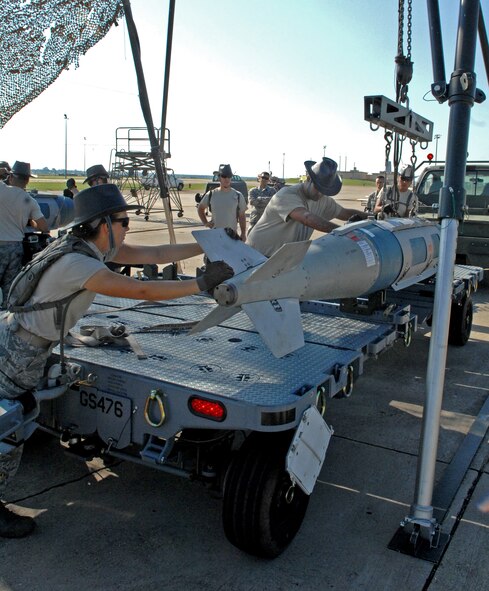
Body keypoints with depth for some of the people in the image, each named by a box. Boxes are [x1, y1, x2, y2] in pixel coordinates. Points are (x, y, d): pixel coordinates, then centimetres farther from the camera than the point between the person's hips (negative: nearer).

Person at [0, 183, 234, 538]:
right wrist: (203, 283, -30)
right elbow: (143, 291, -34)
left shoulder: (95, 246, -3)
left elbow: (153, 254, 0)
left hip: (32, 346, 9)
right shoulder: (76, 263, -31)